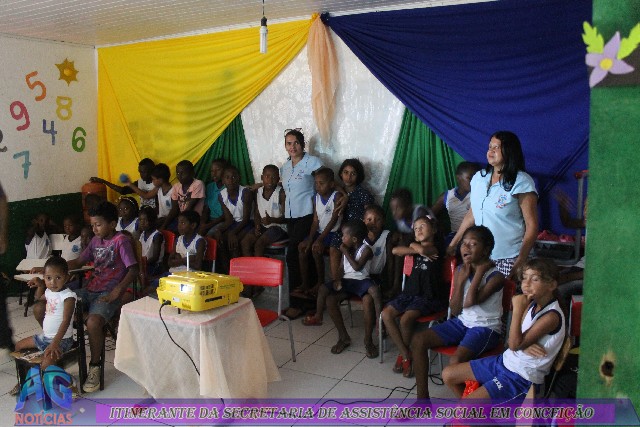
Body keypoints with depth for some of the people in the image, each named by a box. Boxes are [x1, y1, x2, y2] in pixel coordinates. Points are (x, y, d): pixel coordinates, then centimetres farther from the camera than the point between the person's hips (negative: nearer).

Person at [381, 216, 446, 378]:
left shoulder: (436, 248, 1)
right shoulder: (416, 247, 16)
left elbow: (423, 250, -17)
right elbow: (396, 250, 2)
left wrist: (414, 246, 3)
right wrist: (417, 250, -7)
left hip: (429, 295, -7)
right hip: (410, 291, 7)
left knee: (406, 319, -28)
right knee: (386, 314, -14)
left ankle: (403, 354, 0)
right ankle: (406, 355, -5)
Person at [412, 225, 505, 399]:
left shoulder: (495, 276, -14)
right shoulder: (460, 270, 3)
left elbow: (469, 302, -26)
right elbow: (455, 310, 1)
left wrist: (480, 270, -19)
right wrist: (461, 280, -10)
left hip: (485, 328, -6)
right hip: (461, 322, 7)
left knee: (455, 361, -30)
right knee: (418, 340, -8)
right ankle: (423, 398, 2)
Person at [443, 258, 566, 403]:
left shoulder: (551, 315, -22)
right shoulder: (532, 304, 3)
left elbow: (515, 344, -24)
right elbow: (515, 339, 6)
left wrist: (518, 309, -31)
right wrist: (524, 345, -18)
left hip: (522, 377, -9)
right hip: (505, 360, 9)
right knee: (448, 374, 11)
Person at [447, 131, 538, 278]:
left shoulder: (521, 182, -8)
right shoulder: (479, 178, 9)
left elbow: (532, 226, -9)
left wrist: (520, 263, -16)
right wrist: (452, 244, 14)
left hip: (508, 258, -4)